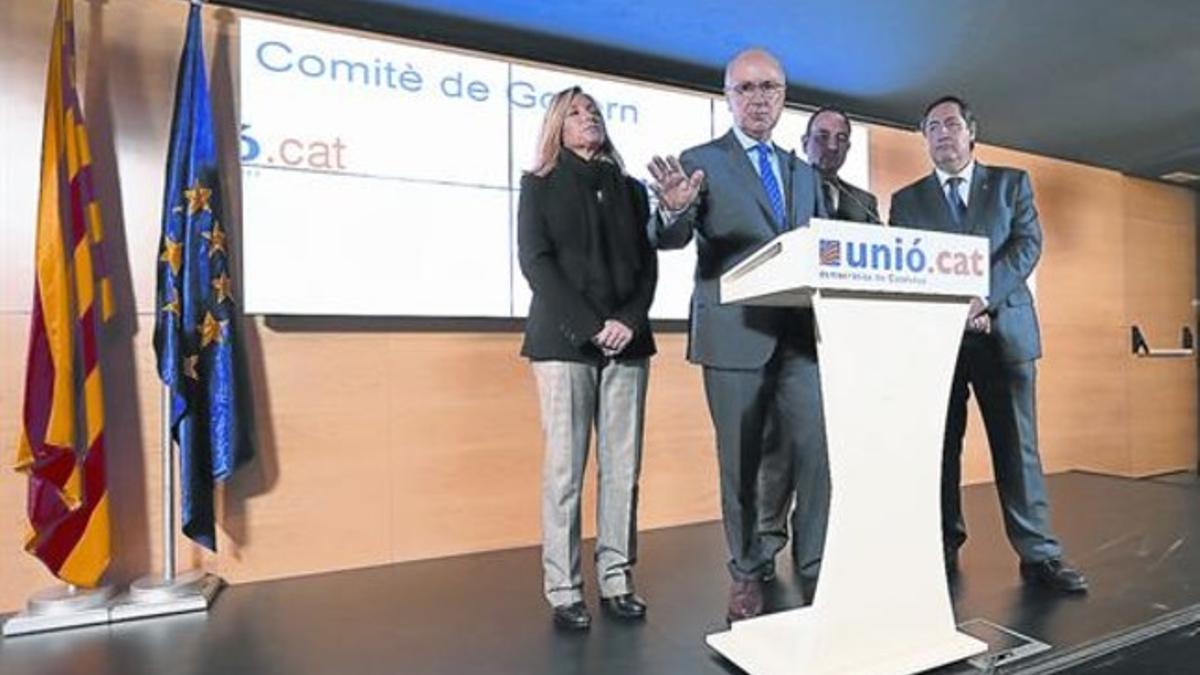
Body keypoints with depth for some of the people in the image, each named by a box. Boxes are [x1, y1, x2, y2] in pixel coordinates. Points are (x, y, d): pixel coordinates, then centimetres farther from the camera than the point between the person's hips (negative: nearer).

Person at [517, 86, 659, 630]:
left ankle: (617, 581, 13)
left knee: (622, 469, 2)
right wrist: (589, 327, -13)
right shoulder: (540, 185, 10)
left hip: (627, 340, 3)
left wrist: (629, 321, -8)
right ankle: (564, 591, 6)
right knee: (565, 470, -4)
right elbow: (536, 261, -3)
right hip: (563, 340, -3)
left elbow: (647, 263, 11)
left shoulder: (631, 189, 19)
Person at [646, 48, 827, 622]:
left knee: (818, 450, -1)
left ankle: (818, 567, 15)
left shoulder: (802, 172, 18)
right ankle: (747, 573, 22)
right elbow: (669, 239, -12)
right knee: (740, 463, 5)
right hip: (736, 335, -4)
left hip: (801, 333, 4)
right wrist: (675, 211, -35)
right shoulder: (700, 161, 1)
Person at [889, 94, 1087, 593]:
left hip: (1004, 330, 0)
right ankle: (944, 548, 14)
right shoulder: (907, 200, 12)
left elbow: (1028, 244, -1)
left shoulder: (1011, 182, 13)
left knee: (1017, 446, 1)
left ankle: (1039, 555, 9)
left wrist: (981, 297, -16)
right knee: (940, 448, 3)